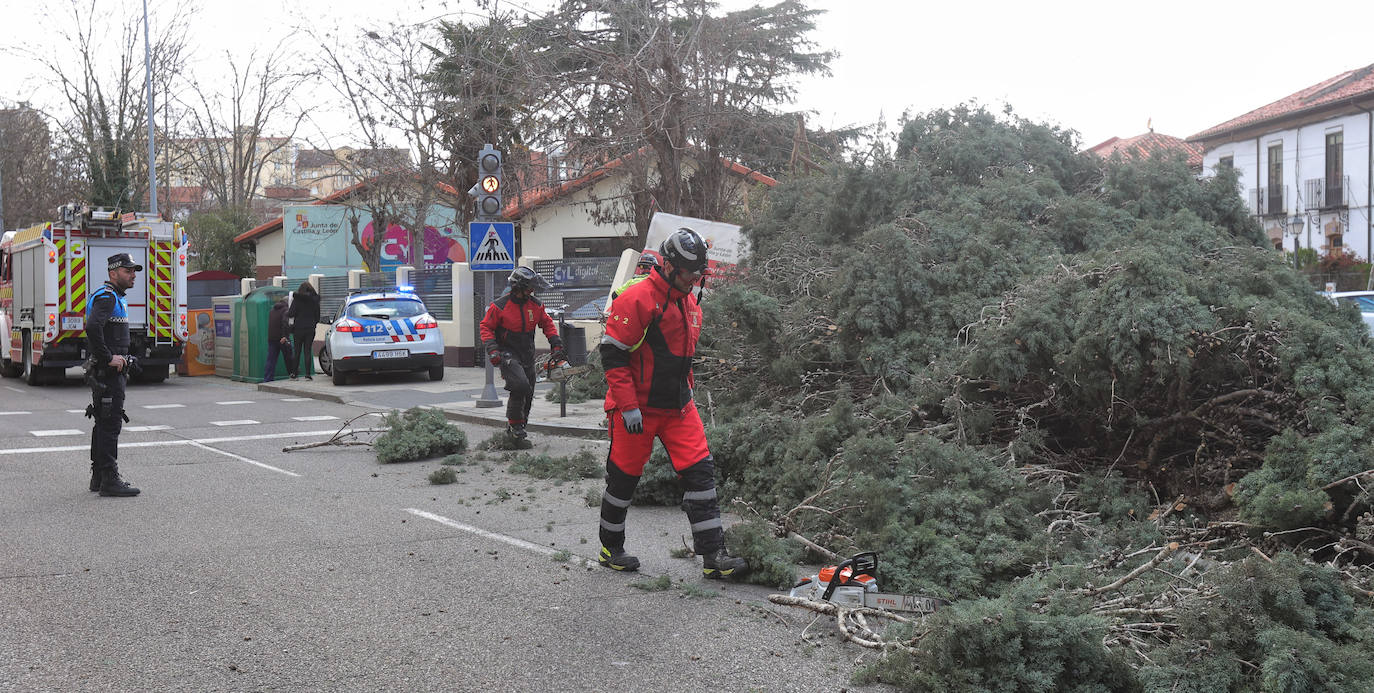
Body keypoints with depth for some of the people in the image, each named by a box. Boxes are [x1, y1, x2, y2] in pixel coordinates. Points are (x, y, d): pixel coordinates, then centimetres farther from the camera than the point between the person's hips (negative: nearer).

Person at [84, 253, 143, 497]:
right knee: (110, 424, -9)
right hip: (108, 373, -11)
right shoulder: (106, 297, -14)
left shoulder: (115, 298, 19)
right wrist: (109, 358, -24)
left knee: (104, 424, 14)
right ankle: (109, 480, -7)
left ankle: (99, 477, 22)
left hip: (111, 370, 11)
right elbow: (92, 328, -31)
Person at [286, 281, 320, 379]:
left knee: (297, 351, 6)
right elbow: (318, 316, 7)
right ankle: (307, 374, -4)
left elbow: (291, 314, -11)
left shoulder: (297, 300, -6)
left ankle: (293, 373, 9)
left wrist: (287, 312, 10)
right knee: (307, 351, 2)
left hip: (298, 328, -2)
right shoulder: (314, 300, 2)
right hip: (310, 329, 2)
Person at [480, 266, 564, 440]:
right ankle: (514, 423, -7)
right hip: (507, 354, -6)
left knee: (527, 395, 9)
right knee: (521, 385, -26)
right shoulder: (499, 306, -11)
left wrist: (557, 345, 5)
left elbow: (547, 324, 15)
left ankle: (518, 426, 29)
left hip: (527, 357, 6)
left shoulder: (536, 305, 3)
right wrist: (492, 349, -15)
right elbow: (486, 327, -4)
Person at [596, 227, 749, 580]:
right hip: (637, 409, -7)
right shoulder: (637, 300, -16)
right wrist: (628, 405, -20)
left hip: (679, 408, 7)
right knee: (624, 478, 6)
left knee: (700, 471, -2)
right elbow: (613, 355, -18)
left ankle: (713, 556, 0)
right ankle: (611, 548, 26)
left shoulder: (690, 304, 11)